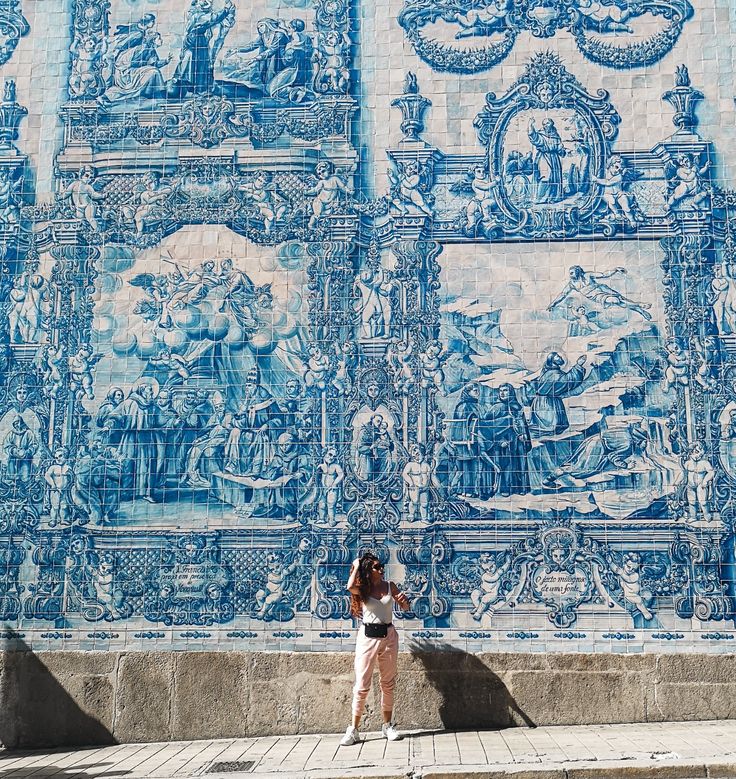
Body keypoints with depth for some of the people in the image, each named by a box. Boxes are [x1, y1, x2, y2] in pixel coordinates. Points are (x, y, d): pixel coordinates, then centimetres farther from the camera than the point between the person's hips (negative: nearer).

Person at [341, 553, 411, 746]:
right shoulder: (363, 589, -5)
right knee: (362, 685, -2)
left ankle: (388, 726, 25)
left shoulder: (390, 586, 3)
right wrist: (356, 566, -14)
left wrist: (404, 600, -16)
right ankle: (353, 730, 5)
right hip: (368, 636, -3)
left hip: (388, 636, 3)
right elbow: (350, 587, -29)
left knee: (388, 683, 12)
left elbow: (405, 608, 8)